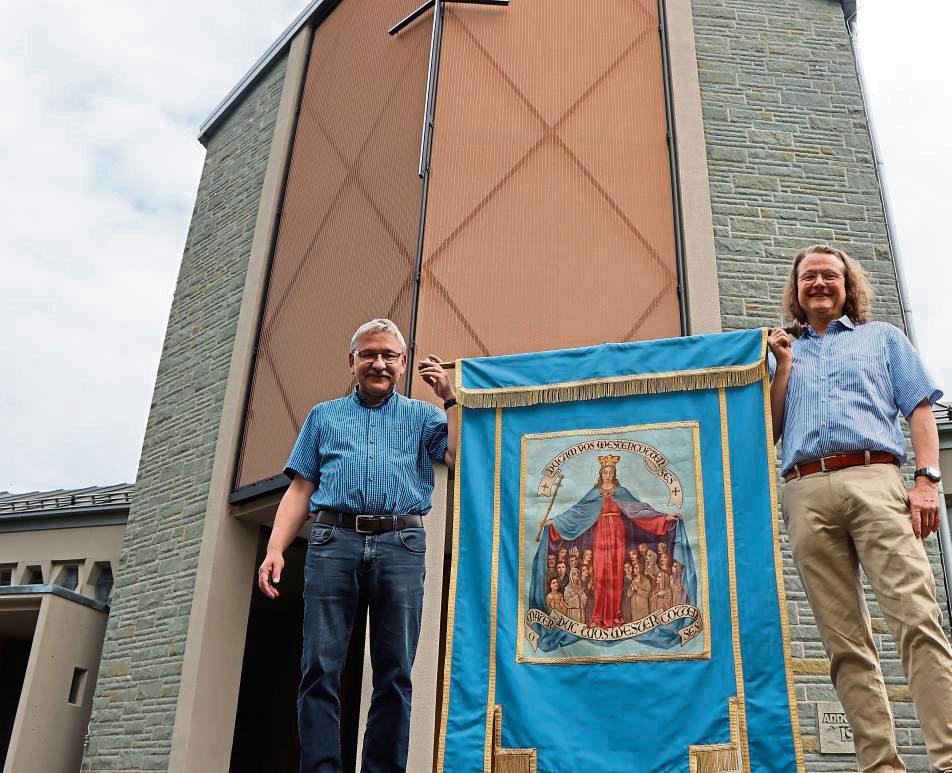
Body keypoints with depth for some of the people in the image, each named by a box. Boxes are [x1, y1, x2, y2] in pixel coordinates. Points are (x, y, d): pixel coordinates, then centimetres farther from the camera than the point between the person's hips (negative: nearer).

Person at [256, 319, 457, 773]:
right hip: (333, 540, 1)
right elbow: (299, 489, 14)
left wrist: (450, 399, 1)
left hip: (401, 546, 0)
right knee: (321, 667, -6)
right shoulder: (324, 416, 22)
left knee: (395, 672, -1)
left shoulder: (422, 416, 19)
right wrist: (275, 549, 2)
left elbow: (460, 458, 1)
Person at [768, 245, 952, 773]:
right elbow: (767, 433, 17)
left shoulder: (882, 338, 23)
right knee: (845, 641, -3)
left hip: (873, 479, -2)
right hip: (805, 494, 2)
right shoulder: (784, 354, 27)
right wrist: (783, 366, 11)